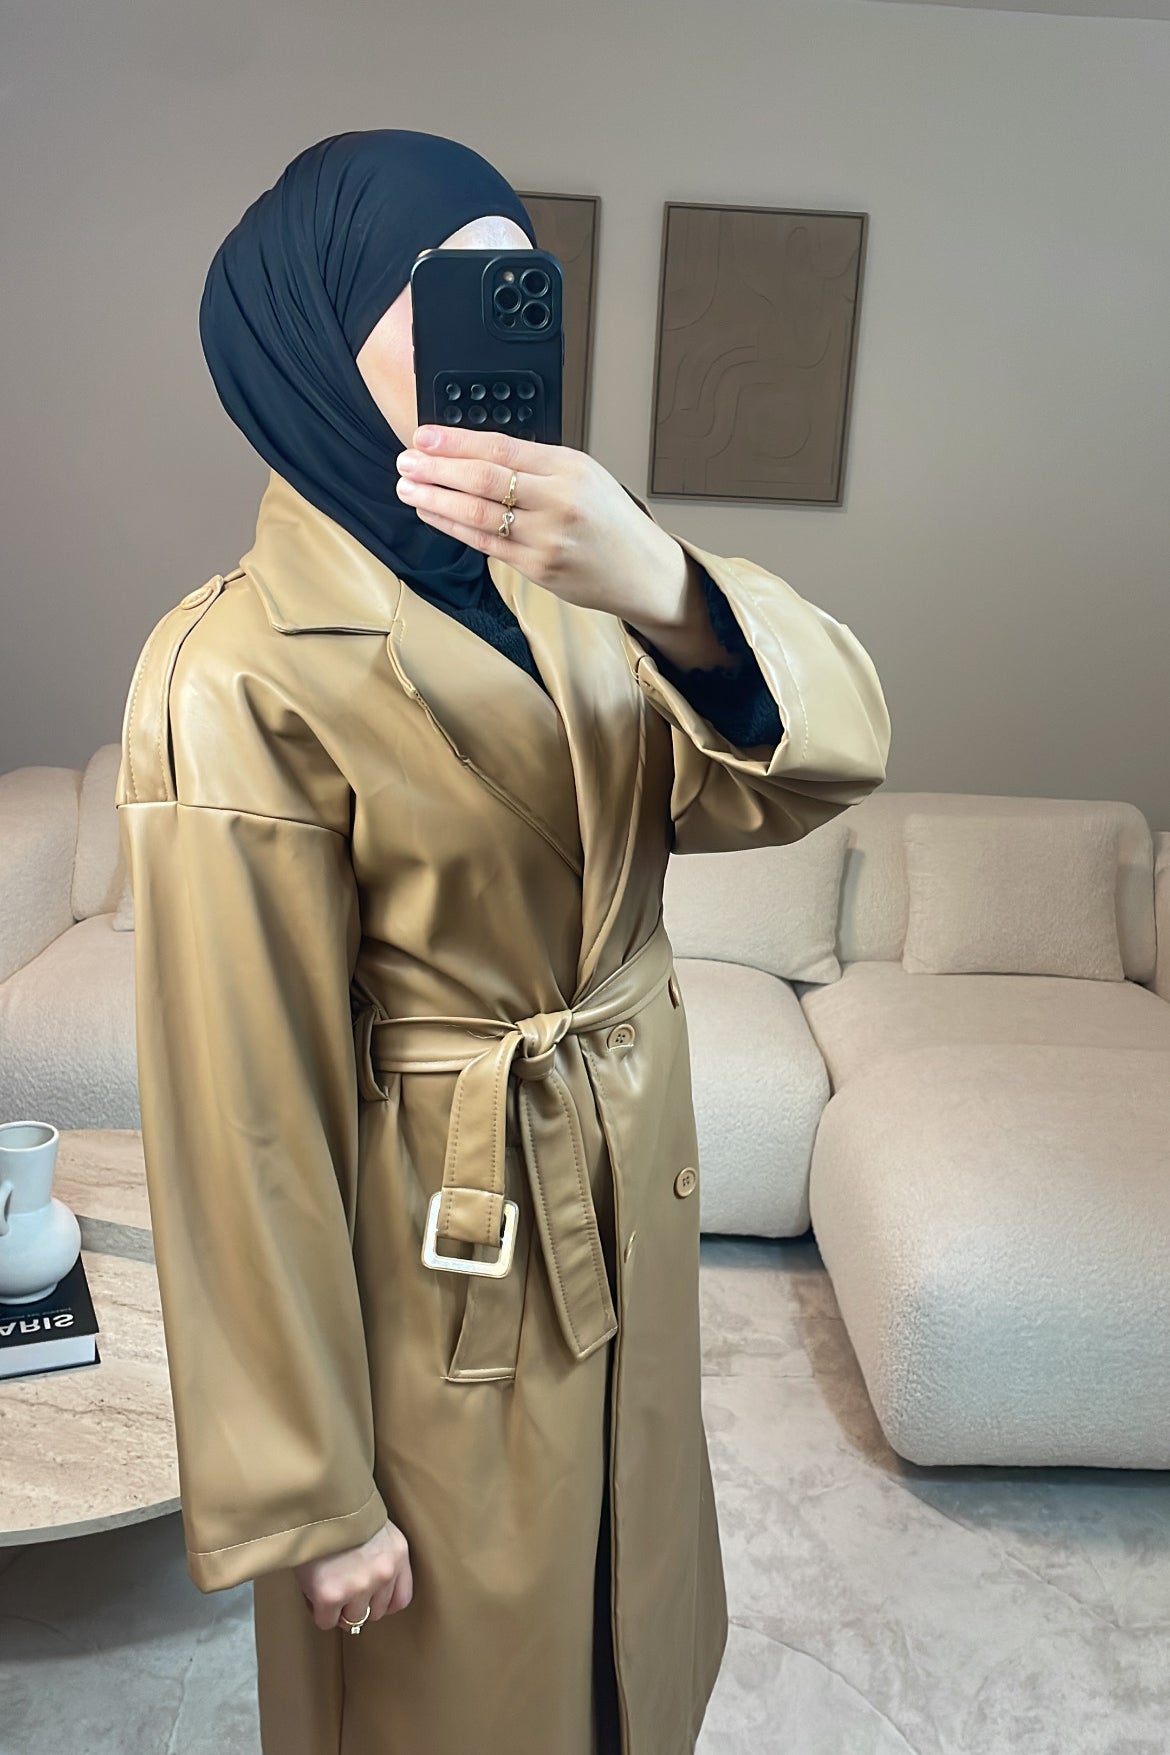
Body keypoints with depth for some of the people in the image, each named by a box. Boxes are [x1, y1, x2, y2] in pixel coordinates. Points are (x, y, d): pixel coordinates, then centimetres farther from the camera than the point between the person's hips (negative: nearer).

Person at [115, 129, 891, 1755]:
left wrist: (662, 586, -36)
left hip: (631, 1216, 6)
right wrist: (310, 1493, -10)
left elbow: (832, 752, -15)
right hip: (442, 1266, -6)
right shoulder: (240, 671, -22)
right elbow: (247, 1109, -19)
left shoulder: (564, 568, -2)